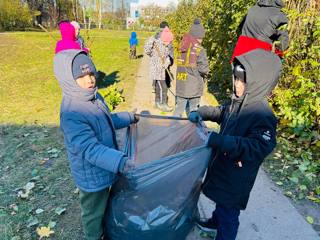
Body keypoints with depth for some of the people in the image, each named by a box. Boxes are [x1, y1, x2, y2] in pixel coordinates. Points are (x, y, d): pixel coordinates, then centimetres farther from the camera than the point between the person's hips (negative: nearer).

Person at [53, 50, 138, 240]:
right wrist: (120, 161, -47)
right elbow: (90, 149, -37)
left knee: (104, 205, 32)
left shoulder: (94, 97, -3)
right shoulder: (72, 114, -33)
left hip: (104, 168, 9)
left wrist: (129, 118, 20)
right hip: (92, 175, -9)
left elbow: (108, 120, 14)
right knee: (94, 212, 19)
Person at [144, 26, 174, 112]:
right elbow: (147, 51, -19)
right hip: (156, 69, -8)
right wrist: (151, 42, -30)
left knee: (159, 87, 18)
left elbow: (167, 56, 16)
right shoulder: (156, 43, -14)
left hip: (162, 69, 9)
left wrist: (167, 62, -4)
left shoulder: (165, 46, 9)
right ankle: (163, 105, 3)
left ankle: (157, 102, 32)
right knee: (163, 87, -8)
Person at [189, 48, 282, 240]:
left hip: (236, 178, -8)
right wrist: (201, 113, 1)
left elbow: (257, 149, -36)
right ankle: (216, 221, 59)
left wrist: (216, 140, -40)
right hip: (222, 167, 8)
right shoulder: (239, 101, -3)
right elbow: (222, 112, 16)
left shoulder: (263, 115, -29)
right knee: (221, 200, 32)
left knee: (229, 212, 14)